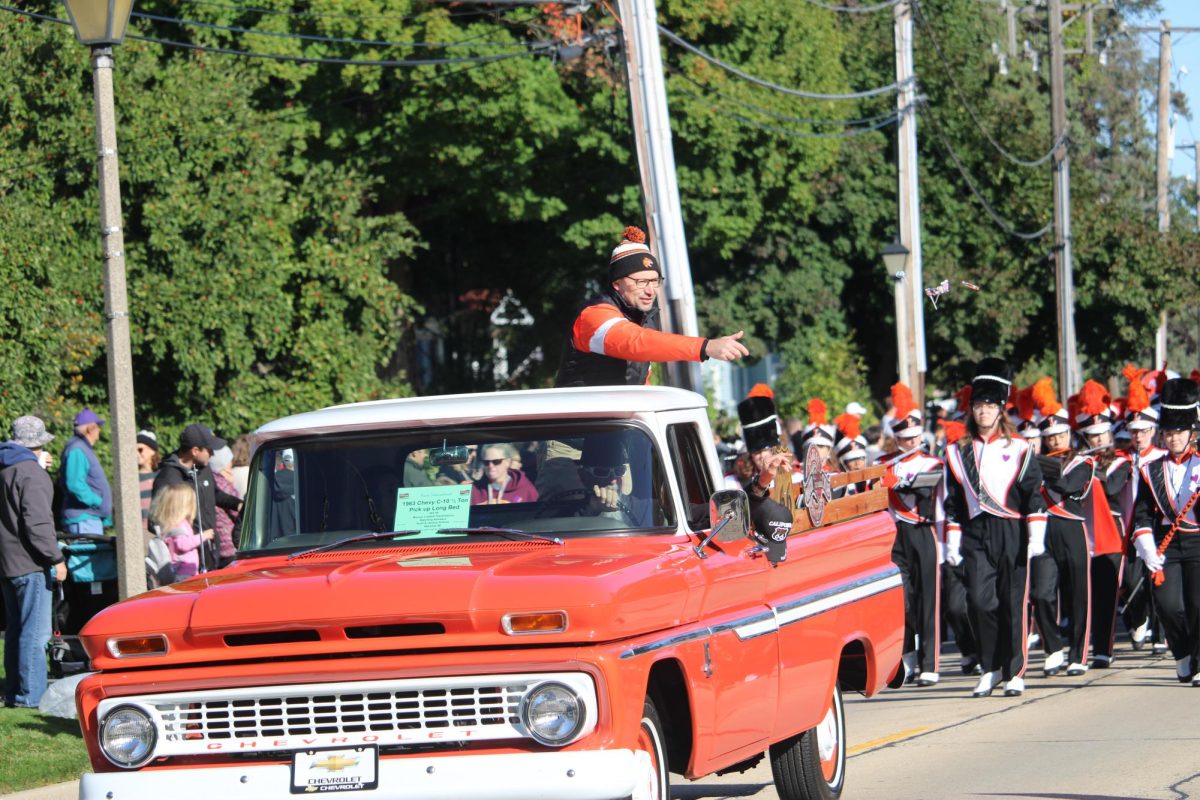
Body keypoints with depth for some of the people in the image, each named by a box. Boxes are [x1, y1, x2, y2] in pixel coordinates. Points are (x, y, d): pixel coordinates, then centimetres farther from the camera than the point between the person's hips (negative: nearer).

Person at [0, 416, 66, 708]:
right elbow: (37, 523, -21)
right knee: (35, 633, -8)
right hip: (29, 564, -9)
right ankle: (31, 694, -10)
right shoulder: (31, 473, -15)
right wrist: (56, 558, -16)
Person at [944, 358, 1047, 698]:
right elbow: (952, 501, 12)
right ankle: (990, 669, 8)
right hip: (976, 534, 2)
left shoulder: (1018, 449, 2)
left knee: (1012, 603, 0)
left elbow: (1034, 494, -1)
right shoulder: (958, 452, 9)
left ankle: (1014, 672, 7)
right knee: (981, 601, -6)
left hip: (1011, 533, -2)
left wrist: (1036, 537, -8)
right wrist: (953, 542, 8)